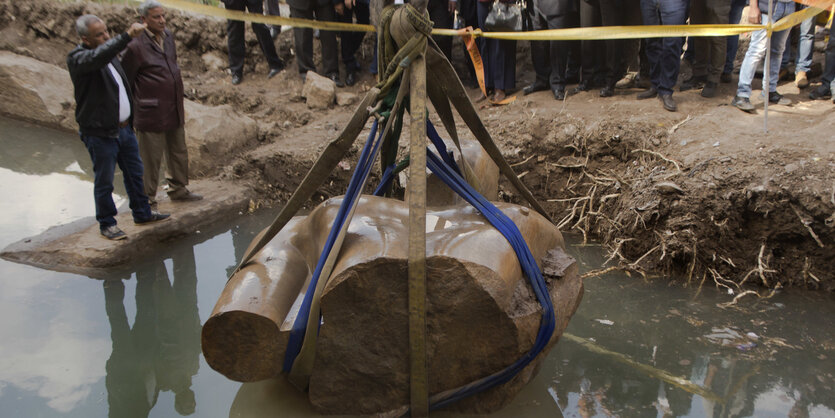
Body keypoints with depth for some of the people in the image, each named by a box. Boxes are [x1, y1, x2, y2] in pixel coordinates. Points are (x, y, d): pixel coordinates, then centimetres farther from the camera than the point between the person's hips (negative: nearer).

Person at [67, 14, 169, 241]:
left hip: (124, 127, 8)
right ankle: (106, 224, 22)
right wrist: (127, 35, -51)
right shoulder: (77, 58, -19)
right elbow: (99, 56, -43)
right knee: (104, 182, 6)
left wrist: (131, 118, 20)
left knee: (134, 173, 19)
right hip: (100, 134, -8)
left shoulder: (109, 51, 7)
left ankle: (142, 214, 35)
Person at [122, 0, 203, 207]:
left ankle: (178, 189, 36)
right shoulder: (136, 46, -16)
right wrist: (129, 113, -5)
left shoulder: (168, 37, 7)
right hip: (151, 114, -7)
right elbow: (125, 82, -9)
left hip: (174, 112, 8)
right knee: (150, 158, 3)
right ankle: (147, 199, 17)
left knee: (179, 152, 19)